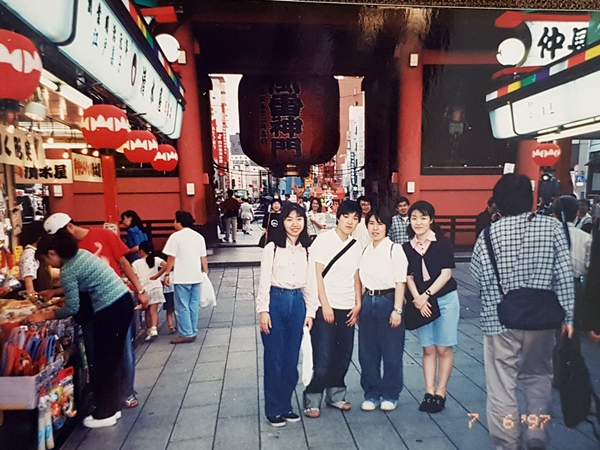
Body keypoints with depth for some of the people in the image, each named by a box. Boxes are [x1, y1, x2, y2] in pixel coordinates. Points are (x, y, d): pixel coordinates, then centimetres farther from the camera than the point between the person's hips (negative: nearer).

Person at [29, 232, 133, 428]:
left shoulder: (67, 271, -10)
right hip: (124, 301, 9)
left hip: (110, 310, -9)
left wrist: (44, 316, 1)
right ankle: (113, 407, 31)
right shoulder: (82, 253, 14)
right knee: (115, 356, 18)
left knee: (103, 360, 6)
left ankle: (104, 414, 21)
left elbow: (72, 309, -9)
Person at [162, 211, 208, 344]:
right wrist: (206, 273, 17)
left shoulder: (175, 236, -8)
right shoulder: (199, 236, 7)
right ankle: (193, 332, 19)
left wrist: (167, 274, 0)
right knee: (193, 305, 13)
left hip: (182, 278, -6)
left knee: (182, 307, 3)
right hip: (196, 276, 6)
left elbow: (171, 258, -9)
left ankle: (187, 334, 6)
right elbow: (203, 258, 8)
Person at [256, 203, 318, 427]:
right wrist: (263, 311, -11)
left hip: (298, 303, 4)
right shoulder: (272, 247, -7)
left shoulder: (307, 249, 6)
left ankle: (286, 405, 29)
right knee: (274, 358, 6)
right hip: (276, 302, -4)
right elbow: (264, 281, -7)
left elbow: (310, 282, 8)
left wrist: (310, 311, 7)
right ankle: (273, 409, 22)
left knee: (291, 358, 13)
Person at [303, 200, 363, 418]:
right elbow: (317, 274, -9)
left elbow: (356, 277, 12)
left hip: (347, 308, 5)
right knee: (322, 357, -1)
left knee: (343, 355, 12)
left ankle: (335, 394, 30)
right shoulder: (323, 240, -7)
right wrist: (325, 305, -12)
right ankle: (312, 400, 15)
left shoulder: (356, 246, 9)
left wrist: (358, 304, 5)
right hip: (325, 307, -5)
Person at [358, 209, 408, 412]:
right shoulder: (365, 250, 8)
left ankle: (390, 395, 27)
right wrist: (359, 305, 9)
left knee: (391, 352, 8)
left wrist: (397, 309, -14)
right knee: (367, 352, 11)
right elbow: (363, 280, 12)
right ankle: (371, 393, 28)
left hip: (388, 301, -5)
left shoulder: (395, 249, -9)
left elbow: (400, 282, -11)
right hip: (368, 301, 5)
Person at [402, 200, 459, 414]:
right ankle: (429, 392, 17)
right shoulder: (407, 247, 2)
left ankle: (440, 393, 16)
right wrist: (418, 299, -11)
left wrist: (426, 295, -15)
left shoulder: (443, 242, -7)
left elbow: (446, 273, -11)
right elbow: (409, 276, 3)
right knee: (428, 349, 9)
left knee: (443, 349, 5)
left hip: (445, 300, -3)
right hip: (421, 302, 3)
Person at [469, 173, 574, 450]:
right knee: (538, 378, 24)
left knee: (502, 387, 8)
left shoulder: (489, 234, -9)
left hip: (500, 321, -2)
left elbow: (479, 277, -7)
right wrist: (567, 315, 5)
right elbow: (564, 276, -3)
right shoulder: (552, 227, -4)